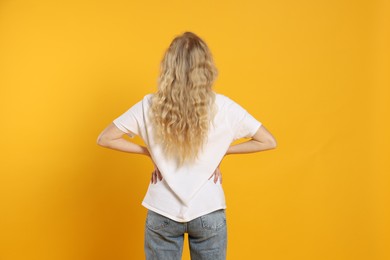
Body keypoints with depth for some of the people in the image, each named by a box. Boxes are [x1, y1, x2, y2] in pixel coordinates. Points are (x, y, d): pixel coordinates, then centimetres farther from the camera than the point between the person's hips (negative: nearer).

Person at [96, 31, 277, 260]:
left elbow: (105, 139, -2)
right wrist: (223, 151, 0)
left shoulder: (149, 106, -10)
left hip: (162, 213, 1)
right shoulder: (223, 107, -13)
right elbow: (269, 142, -5)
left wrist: (149, 151, 1)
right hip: (209, 213, 0)